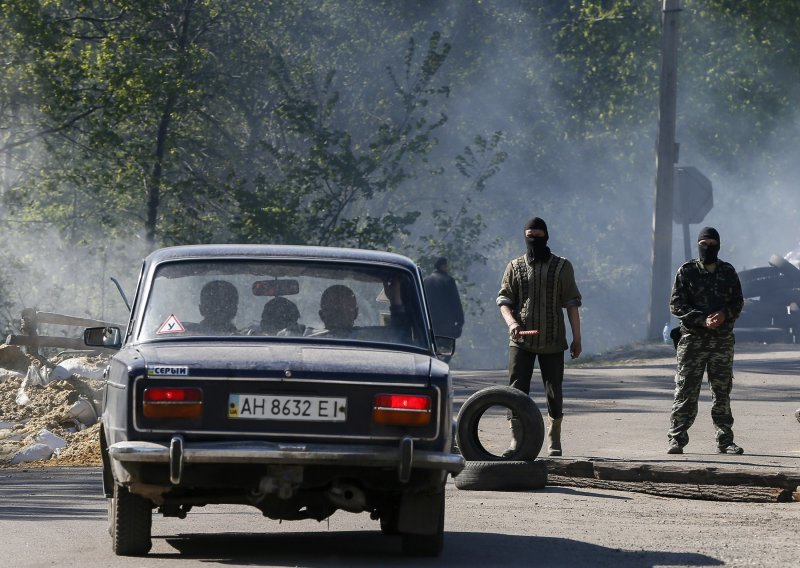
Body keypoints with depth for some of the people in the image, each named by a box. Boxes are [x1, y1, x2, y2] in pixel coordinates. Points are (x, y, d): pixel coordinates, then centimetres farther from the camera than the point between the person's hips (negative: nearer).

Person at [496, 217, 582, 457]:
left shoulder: (562, 267, 5)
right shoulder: (515, 267, 8)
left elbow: (571, 303, 4)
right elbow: (504, 299, 5)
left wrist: (576, 338, 0)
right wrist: (511, 322, -15)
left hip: (552, 341, 0)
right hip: (521, 340, 0)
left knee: (554, 391, 6)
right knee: (516, 390, -9)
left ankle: (554, 440, 20)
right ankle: (516, 441, -11)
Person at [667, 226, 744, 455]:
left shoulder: (728, 272, 10)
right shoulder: (686, 271, 2)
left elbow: (737, 302, 10)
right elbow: (676, 305, -3)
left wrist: (724, 315, -12)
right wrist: (703, 320, -15)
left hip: (723, 339, 3)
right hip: (693, 339, -3)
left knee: (722, 391, 7)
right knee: (686, 391, -6)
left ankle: (725, 440, 13)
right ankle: (677, 439, -5)